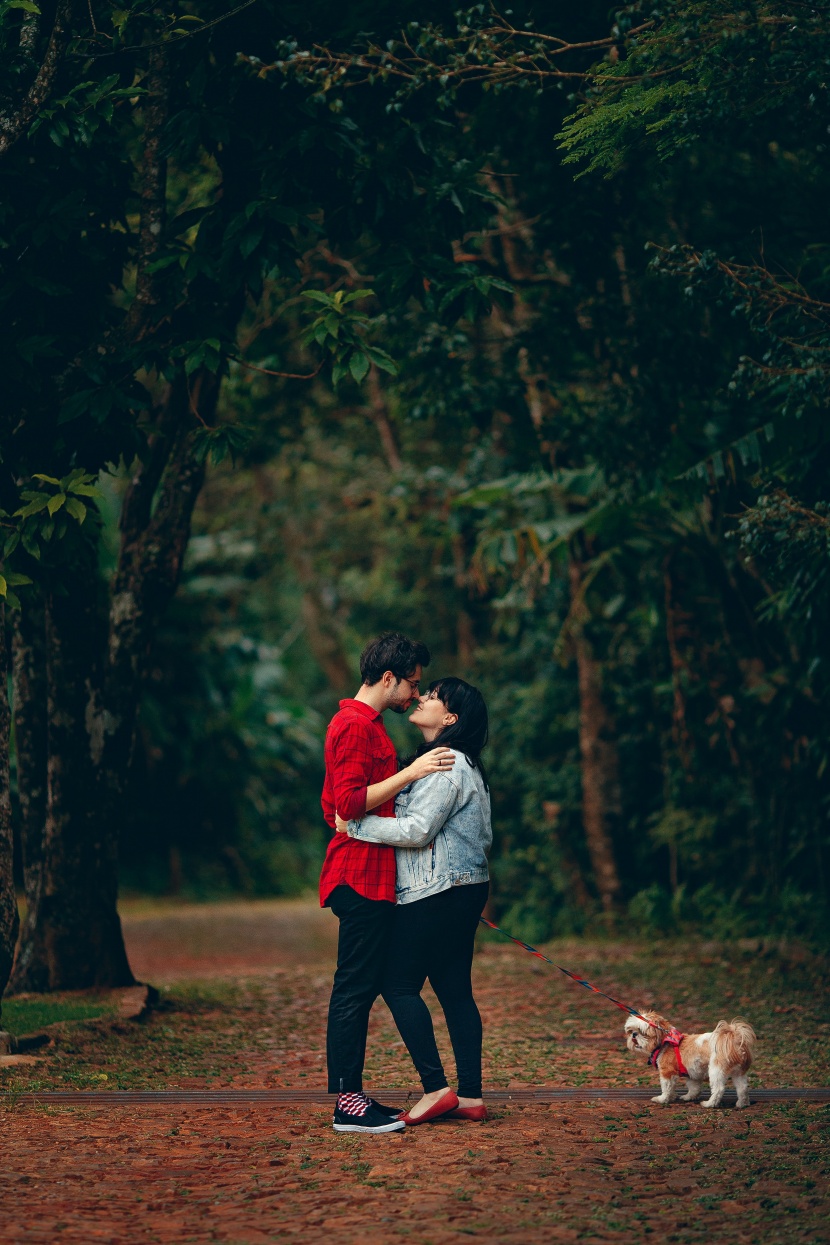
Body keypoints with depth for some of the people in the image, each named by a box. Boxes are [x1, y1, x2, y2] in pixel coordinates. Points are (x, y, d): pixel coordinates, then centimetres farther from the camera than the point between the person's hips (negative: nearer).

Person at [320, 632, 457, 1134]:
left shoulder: (365, 725, 21)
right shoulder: (355, 726, -13)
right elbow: (349, 802, -20)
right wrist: (410, 773, -20)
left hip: (371, 878, 11)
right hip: (362, 875, -11)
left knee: (362, 988, 10)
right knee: (354, 989, -9)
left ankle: (353, 1096, 12)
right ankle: (348, 1104, -9)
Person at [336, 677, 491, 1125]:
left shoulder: (446, 764, -14)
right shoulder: (458, 763, 18)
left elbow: (417, 830, -21)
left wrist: (356, 825, -15)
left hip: (437, 893, -10)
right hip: (464, 888, 10)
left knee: (399, 983, -6)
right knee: (454, 988, 8)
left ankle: (436, 1089, -8)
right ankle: (471, 1097, 7)